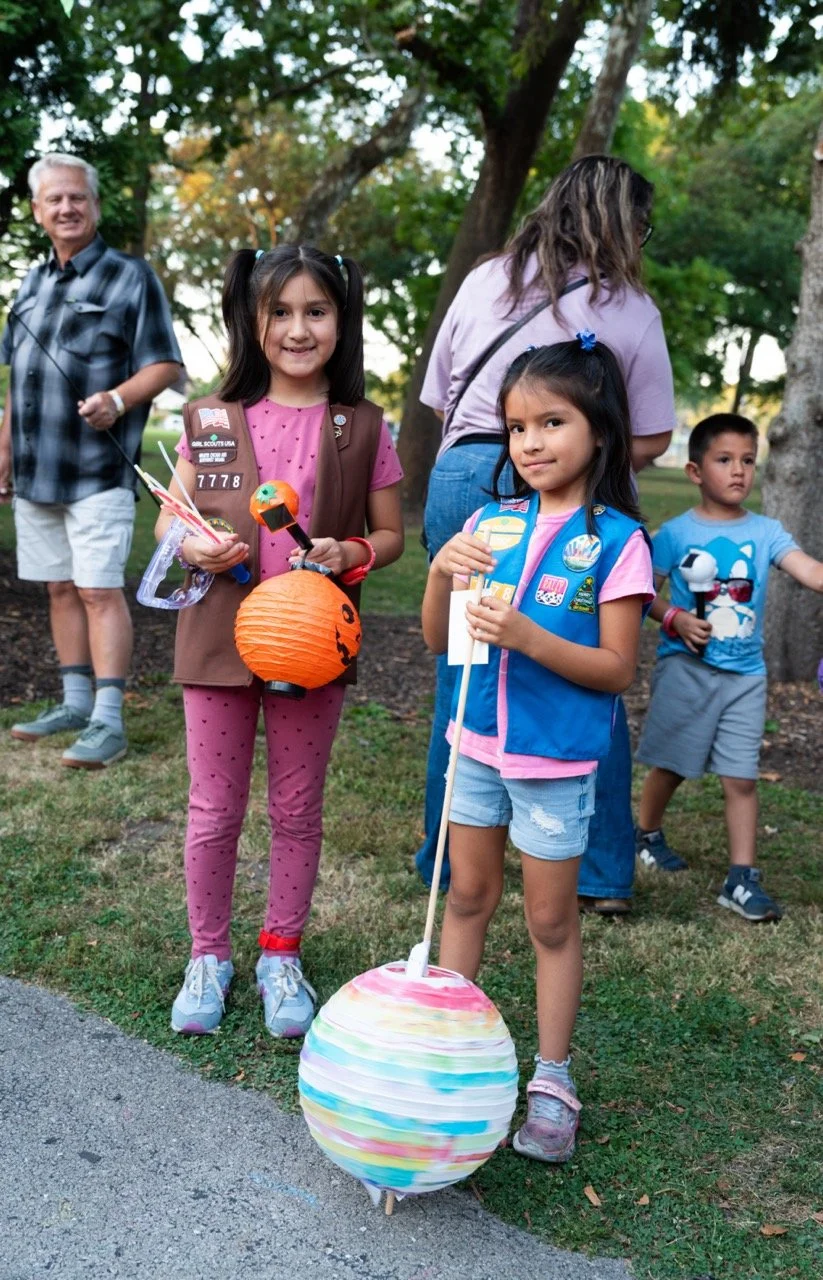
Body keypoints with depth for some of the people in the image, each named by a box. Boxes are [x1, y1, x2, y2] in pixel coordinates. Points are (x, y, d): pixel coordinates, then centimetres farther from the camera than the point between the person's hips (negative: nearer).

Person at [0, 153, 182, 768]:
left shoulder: (131, 276, -3)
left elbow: (165, 364, -7)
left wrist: (117, 399, -24)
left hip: (99, 469, -7)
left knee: (100, 590, -9)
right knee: (61, 588, 11)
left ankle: (108, 721, -6)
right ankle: (76, 702, 22)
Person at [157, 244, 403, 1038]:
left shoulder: (363, 430, -2)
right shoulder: (211, 421, 0)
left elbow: (390, 534, 5)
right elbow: (170, 520, 8)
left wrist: (349, 553, -16)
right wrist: (192, 546, -14)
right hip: (219, 636, 1)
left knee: (297, 809, 12)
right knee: (214, 809, 10)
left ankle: (281, 955, 30)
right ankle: (208, 956, 29)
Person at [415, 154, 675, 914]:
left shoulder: (483, 282, 10)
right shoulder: (631, 308, 1)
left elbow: (439, 400, 15)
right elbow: (653, 440, 1)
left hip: (464, 479, 3)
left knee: (462, 681, 11)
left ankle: (446, 863, 22)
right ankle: (603, 875, 17)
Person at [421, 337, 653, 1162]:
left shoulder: (615, 540, -13)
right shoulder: (492, 522, 0)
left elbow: (616, 669, -14)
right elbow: (438, 642, 3)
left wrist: (526, 635, -27)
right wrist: (441, 570, -16)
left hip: (557, 760, -4)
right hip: (479, 745, 5)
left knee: (551, 919, 9)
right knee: (467, 896, 18)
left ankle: (551, 1081, 24)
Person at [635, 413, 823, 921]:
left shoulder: (765, 532, 0)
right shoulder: (676, 532, -5)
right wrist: (675, 618, -19)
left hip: (745, 674, 2)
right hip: (687, 667, -2)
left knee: (742, 776, 1)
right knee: (671, 764, 11)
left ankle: (742, 878, 6)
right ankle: (647, 833, 36)